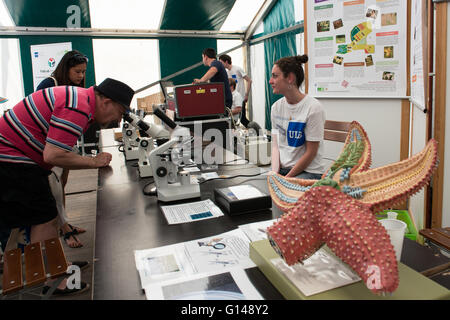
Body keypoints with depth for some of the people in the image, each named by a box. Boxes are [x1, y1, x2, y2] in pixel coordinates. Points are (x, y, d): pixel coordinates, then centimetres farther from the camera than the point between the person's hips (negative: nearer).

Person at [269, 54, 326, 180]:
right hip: (281, 168, 6)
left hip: (309, 171, -5)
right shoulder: (276, 107, 6)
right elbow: (275, 145, 5)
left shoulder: (313, 108, -13)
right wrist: (274, 173, -10)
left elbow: (310, 153, -12)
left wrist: (286, 179, -12)